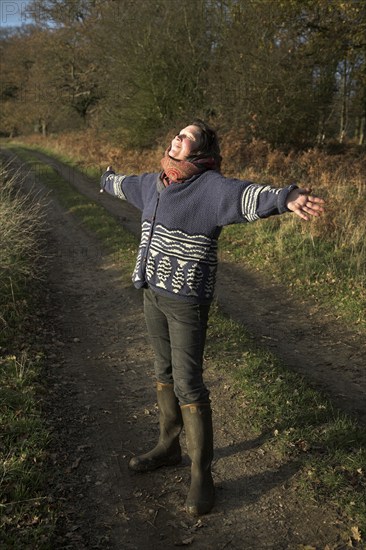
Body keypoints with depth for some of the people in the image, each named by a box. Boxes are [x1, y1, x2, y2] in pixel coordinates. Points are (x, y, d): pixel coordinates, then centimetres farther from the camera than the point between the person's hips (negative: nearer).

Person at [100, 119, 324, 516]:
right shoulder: (154, 183, 9)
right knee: (164, 373, 19)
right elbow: (127, 184, 33)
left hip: (187, 300, -8)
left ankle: (201, 474, 11)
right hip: (153, 293, 8)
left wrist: (286, 198, -56)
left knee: (188, 385, -5)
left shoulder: (210, 186, -15)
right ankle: (168, 446, 37)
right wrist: (107, 180, 54)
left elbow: (246, 194, -35)